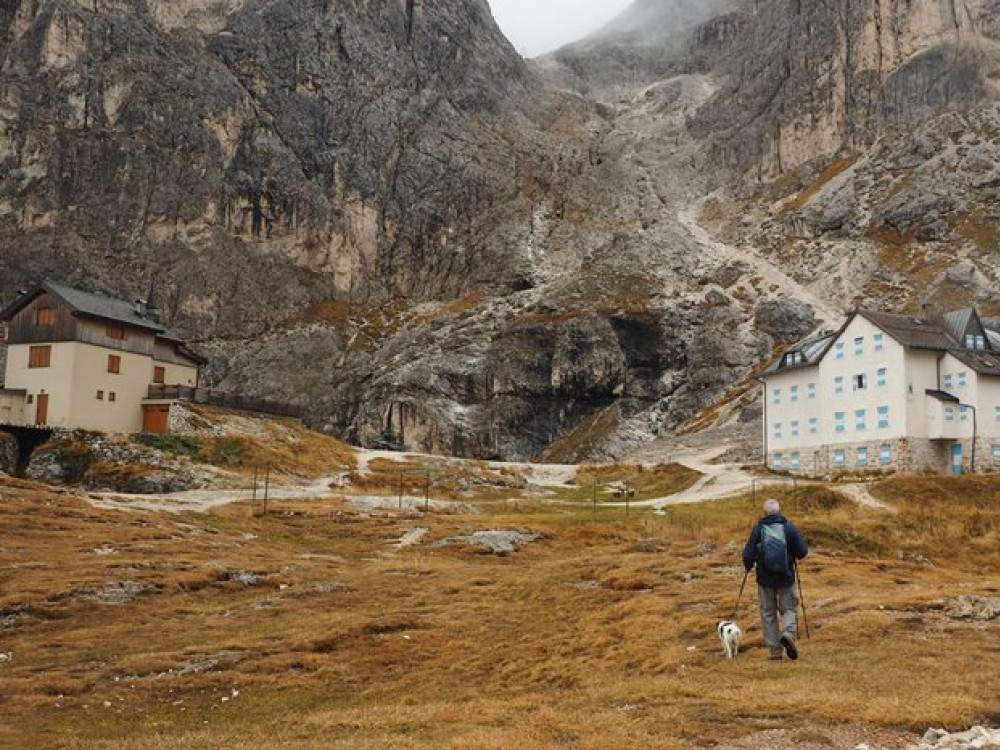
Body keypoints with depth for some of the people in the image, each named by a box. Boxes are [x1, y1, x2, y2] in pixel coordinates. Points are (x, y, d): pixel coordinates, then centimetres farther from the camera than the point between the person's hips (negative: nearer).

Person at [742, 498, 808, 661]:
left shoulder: (758, 529, -8)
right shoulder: (789, 528, -6)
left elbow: (748, 554, -7)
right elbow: (802, 551, -3)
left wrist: (748, 567, 14)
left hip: (765, 579, 0)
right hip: (786, 578, 0)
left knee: (768, 613, 11)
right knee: (789, 608, 14)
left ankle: (775, 650, 10)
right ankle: (789, 634, -15)